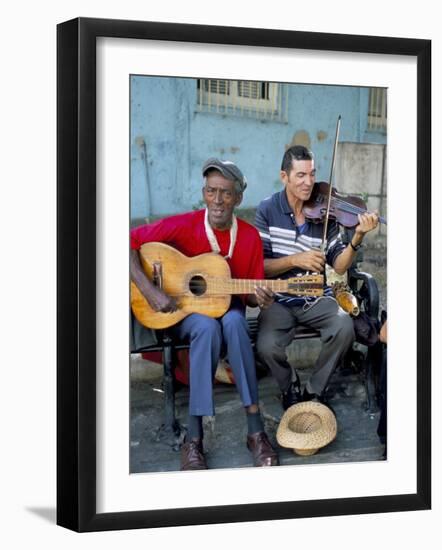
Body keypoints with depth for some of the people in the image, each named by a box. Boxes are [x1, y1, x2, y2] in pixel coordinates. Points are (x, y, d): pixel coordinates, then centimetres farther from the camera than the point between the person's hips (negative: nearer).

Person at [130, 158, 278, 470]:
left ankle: (256, 432, -33)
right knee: (208, 327, -37)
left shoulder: (249, 236, -5)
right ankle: (194, 440, -33)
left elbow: (249, 293, 2)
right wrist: (149, 290, -23)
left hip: (227, 310, 2)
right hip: (186, 311, -2)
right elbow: (130, 242, -14)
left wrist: (259, 298, -22)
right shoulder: (183, 226, -13)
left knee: (234, 322, -36)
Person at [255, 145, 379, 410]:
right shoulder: (268, 210, -4)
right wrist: (295, 260, -21)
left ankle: (315, 391, -2)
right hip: (279, 300, -1)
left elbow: (339, 266, -4)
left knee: (344, 327, -28)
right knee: (267, 346, -29)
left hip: (316, 299, 2)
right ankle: (290, 388, 8)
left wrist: (357, 238, -21)